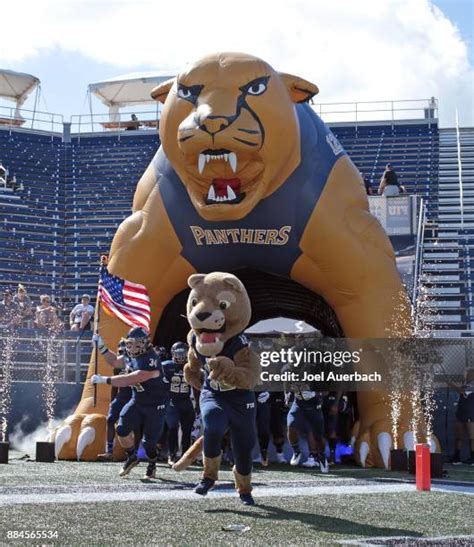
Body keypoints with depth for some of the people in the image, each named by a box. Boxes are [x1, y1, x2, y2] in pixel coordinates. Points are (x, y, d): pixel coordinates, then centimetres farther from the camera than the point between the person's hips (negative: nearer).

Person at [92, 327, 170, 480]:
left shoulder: (151, 362, -29)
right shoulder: (133, 356, -3)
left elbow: (129, 380, -34)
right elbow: (115, 361, 15)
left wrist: (104, 379, -32)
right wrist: (102, 347, 0)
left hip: (155, 405, -7)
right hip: (137, 401, 7)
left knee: (149, 441, -2)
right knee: (122, 429, -10)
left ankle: (152, 466, 27)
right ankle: (132, 457, 15)